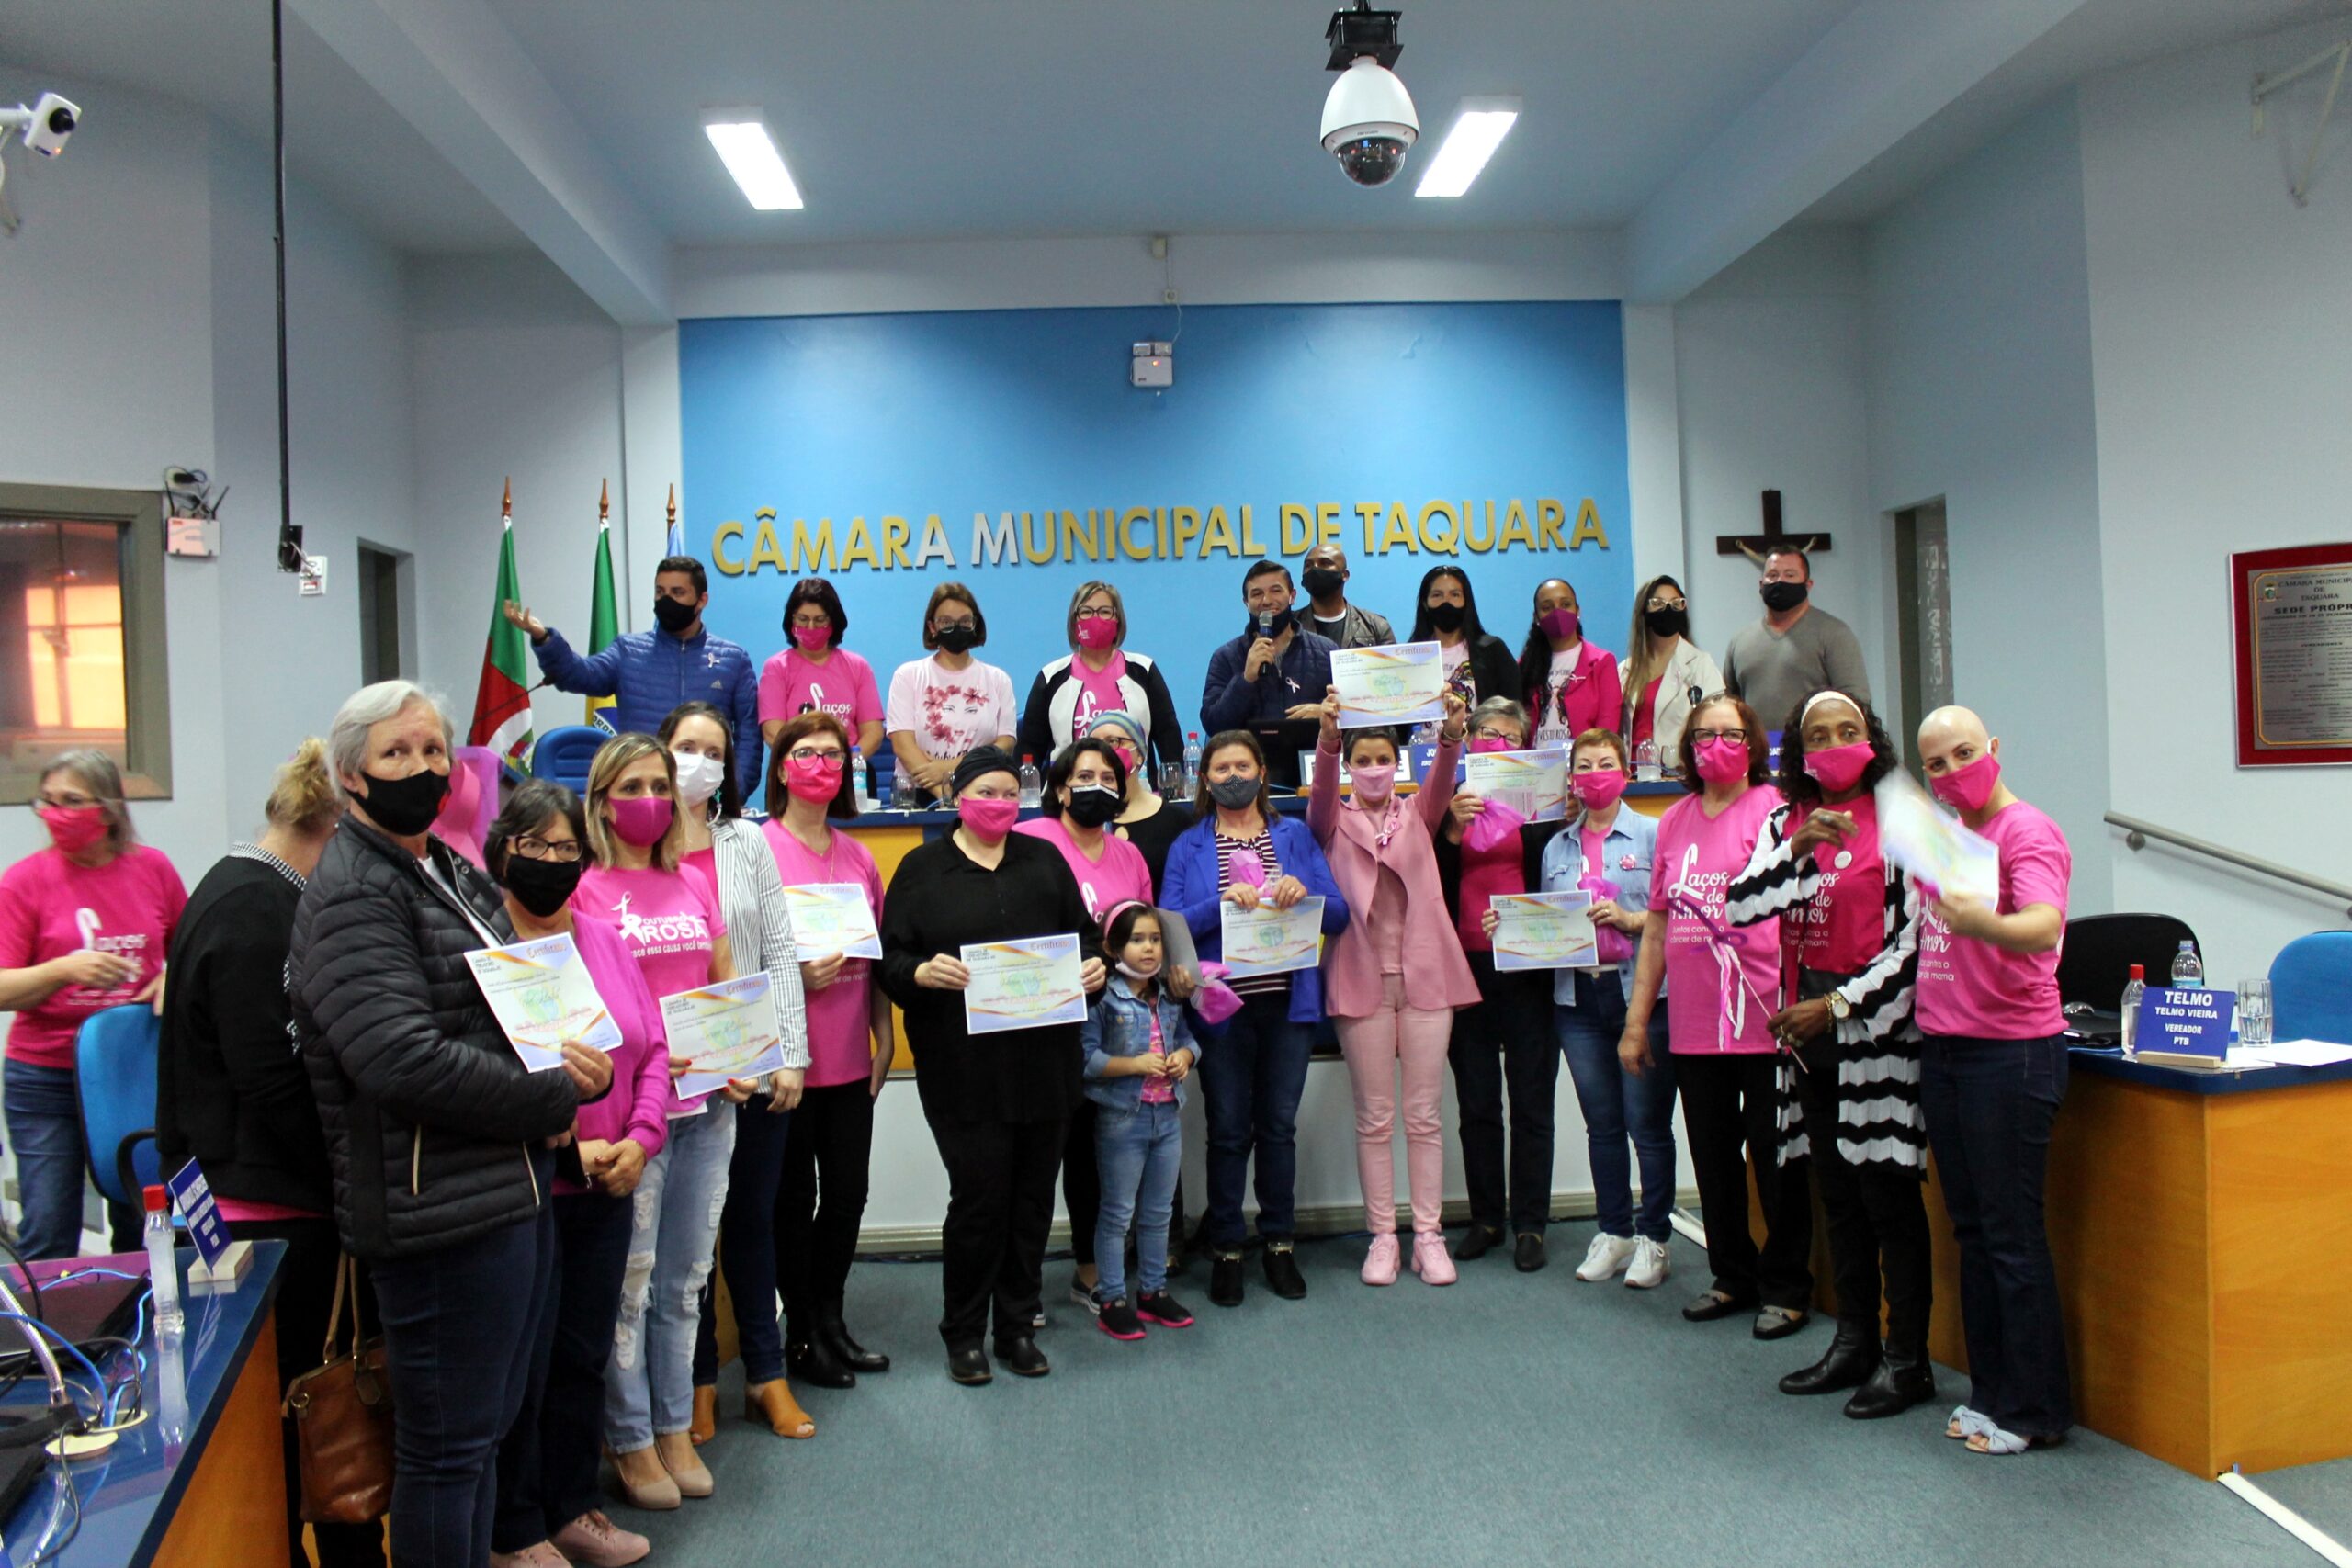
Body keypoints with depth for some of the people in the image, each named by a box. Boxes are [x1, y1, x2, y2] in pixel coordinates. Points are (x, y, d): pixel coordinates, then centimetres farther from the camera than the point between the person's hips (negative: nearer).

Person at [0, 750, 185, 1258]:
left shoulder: (152, 868, 2)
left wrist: (172, 977, -3)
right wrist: (65, 970, -24)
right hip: (46, 1079, -2)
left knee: (142, 1232, 10)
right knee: (48, 1240, 0)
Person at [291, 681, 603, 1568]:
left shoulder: (453, 874, 14)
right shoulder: (351, 895, -15)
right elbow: (404, 1059, -26)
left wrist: (575, 1058, -1)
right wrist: (555, 1098, -16)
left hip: (508, 1189, 9)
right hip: (441, 1208, -9)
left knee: (491, 1421, 21)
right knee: (449, 1445, 4)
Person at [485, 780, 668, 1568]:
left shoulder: (605, 940, 8)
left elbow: (651, 1049, 9)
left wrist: (640, 1139, -6)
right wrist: (564, 1152, -17)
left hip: (606, 1189, 6)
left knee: (585, 1354, 17)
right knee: (522, 1364, 6)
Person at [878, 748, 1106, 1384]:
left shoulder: (1043, 861, 13)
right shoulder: (923, 868, 4)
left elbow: (1084, 935, 16)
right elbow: (891, 958, -1)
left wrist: (1095, 965, -5)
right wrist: (923, 972, -21)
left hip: (1044, 1061, 4)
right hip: (963, 1066, -3)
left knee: (1033, 1196, 9)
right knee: (979, 1195, -4)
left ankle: (1018, 1327, 24)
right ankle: (963, 1332, 16)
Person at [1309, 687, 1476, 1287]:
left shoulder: (1418, 817, 11)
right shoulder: (1334, 823, 6)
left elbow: (1441, 780, -8)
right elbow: (1322, 790, -15)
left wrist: (1451, 734, -30)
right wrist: (1328, 738, -35)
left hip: (1425, 975, 1)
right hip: (1362, 979, -1)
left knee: (1425, 1115, 5)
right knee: (1375, 1118, 5)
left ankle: (1428, 1235, 14)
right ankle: (1382, 1236, 14)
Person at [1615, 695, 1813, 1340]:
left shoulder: (1772, 809, -4)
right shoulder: (1675, 820, 12)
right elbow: (1657, 925, 15)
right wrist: (1637, 1020, 15)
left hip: (1762, 1018, -5)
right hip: (1693, 1024, 5)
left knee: (1775, 1154, 5)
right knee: (1712, 1154, 14)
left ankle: (1785, 1286, 20)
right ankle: (1733, 1277, 29)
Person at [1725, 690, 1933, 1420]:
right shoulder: (1786, 823, 9)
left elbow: (1912, 940, -11)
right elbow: (1738, 907, -4)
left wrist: (1837, 1005, -15)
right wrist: (1798, 850, -16)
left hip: (1874, 1027, -6)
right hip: (1807, 1028, 6)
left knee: (1887, 1188, -1)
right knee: (1836, 1190, 14)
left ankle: (1907, 1359, 11)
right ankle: (1854, 1341, 26)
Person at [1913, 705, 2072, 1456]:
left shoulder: (2029, 832, -11)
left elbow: (2044, 926, -29)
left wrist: (1984, 923, -49)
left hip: (2012, 1050, -8)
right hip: (1941, 1048, 8)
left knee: (2012, 1233, -2)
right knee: (1971, 1228, 14)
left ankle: (2034, 1409, 10)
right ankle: (1989, 1390, 25)